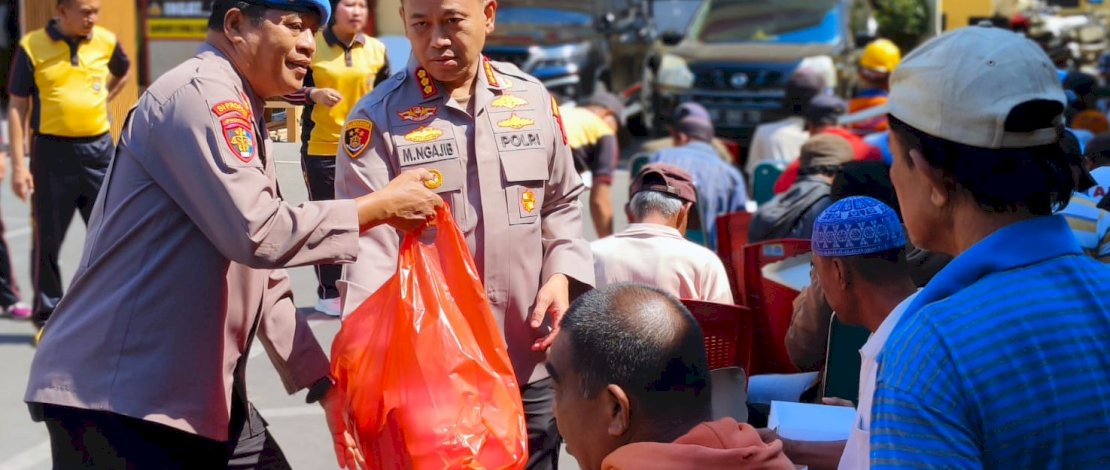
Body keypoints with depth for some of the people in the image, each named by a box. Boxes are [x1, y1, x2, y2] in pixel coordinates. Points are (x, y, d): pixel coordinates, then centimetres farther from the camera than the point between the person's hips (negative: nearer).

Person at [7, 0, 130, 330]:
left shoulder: (106, 41, 2)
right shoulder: (32, 46, -6)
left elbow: (123, 73, 26)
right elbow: (17, 107, -5)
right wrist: (18, 164, -10)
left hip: (98, 148, 3)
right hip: (52, 151, -3)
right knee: (48, 240, 5)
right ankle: (47, 317, 17)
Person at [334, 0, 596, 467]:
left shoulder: (533, 99, 7)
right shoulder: (378, 118, -7)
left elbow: (562, 204, 18)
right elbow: (367, 243, -16)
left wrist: (561, 275, -1)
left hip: (530, 365, 4)